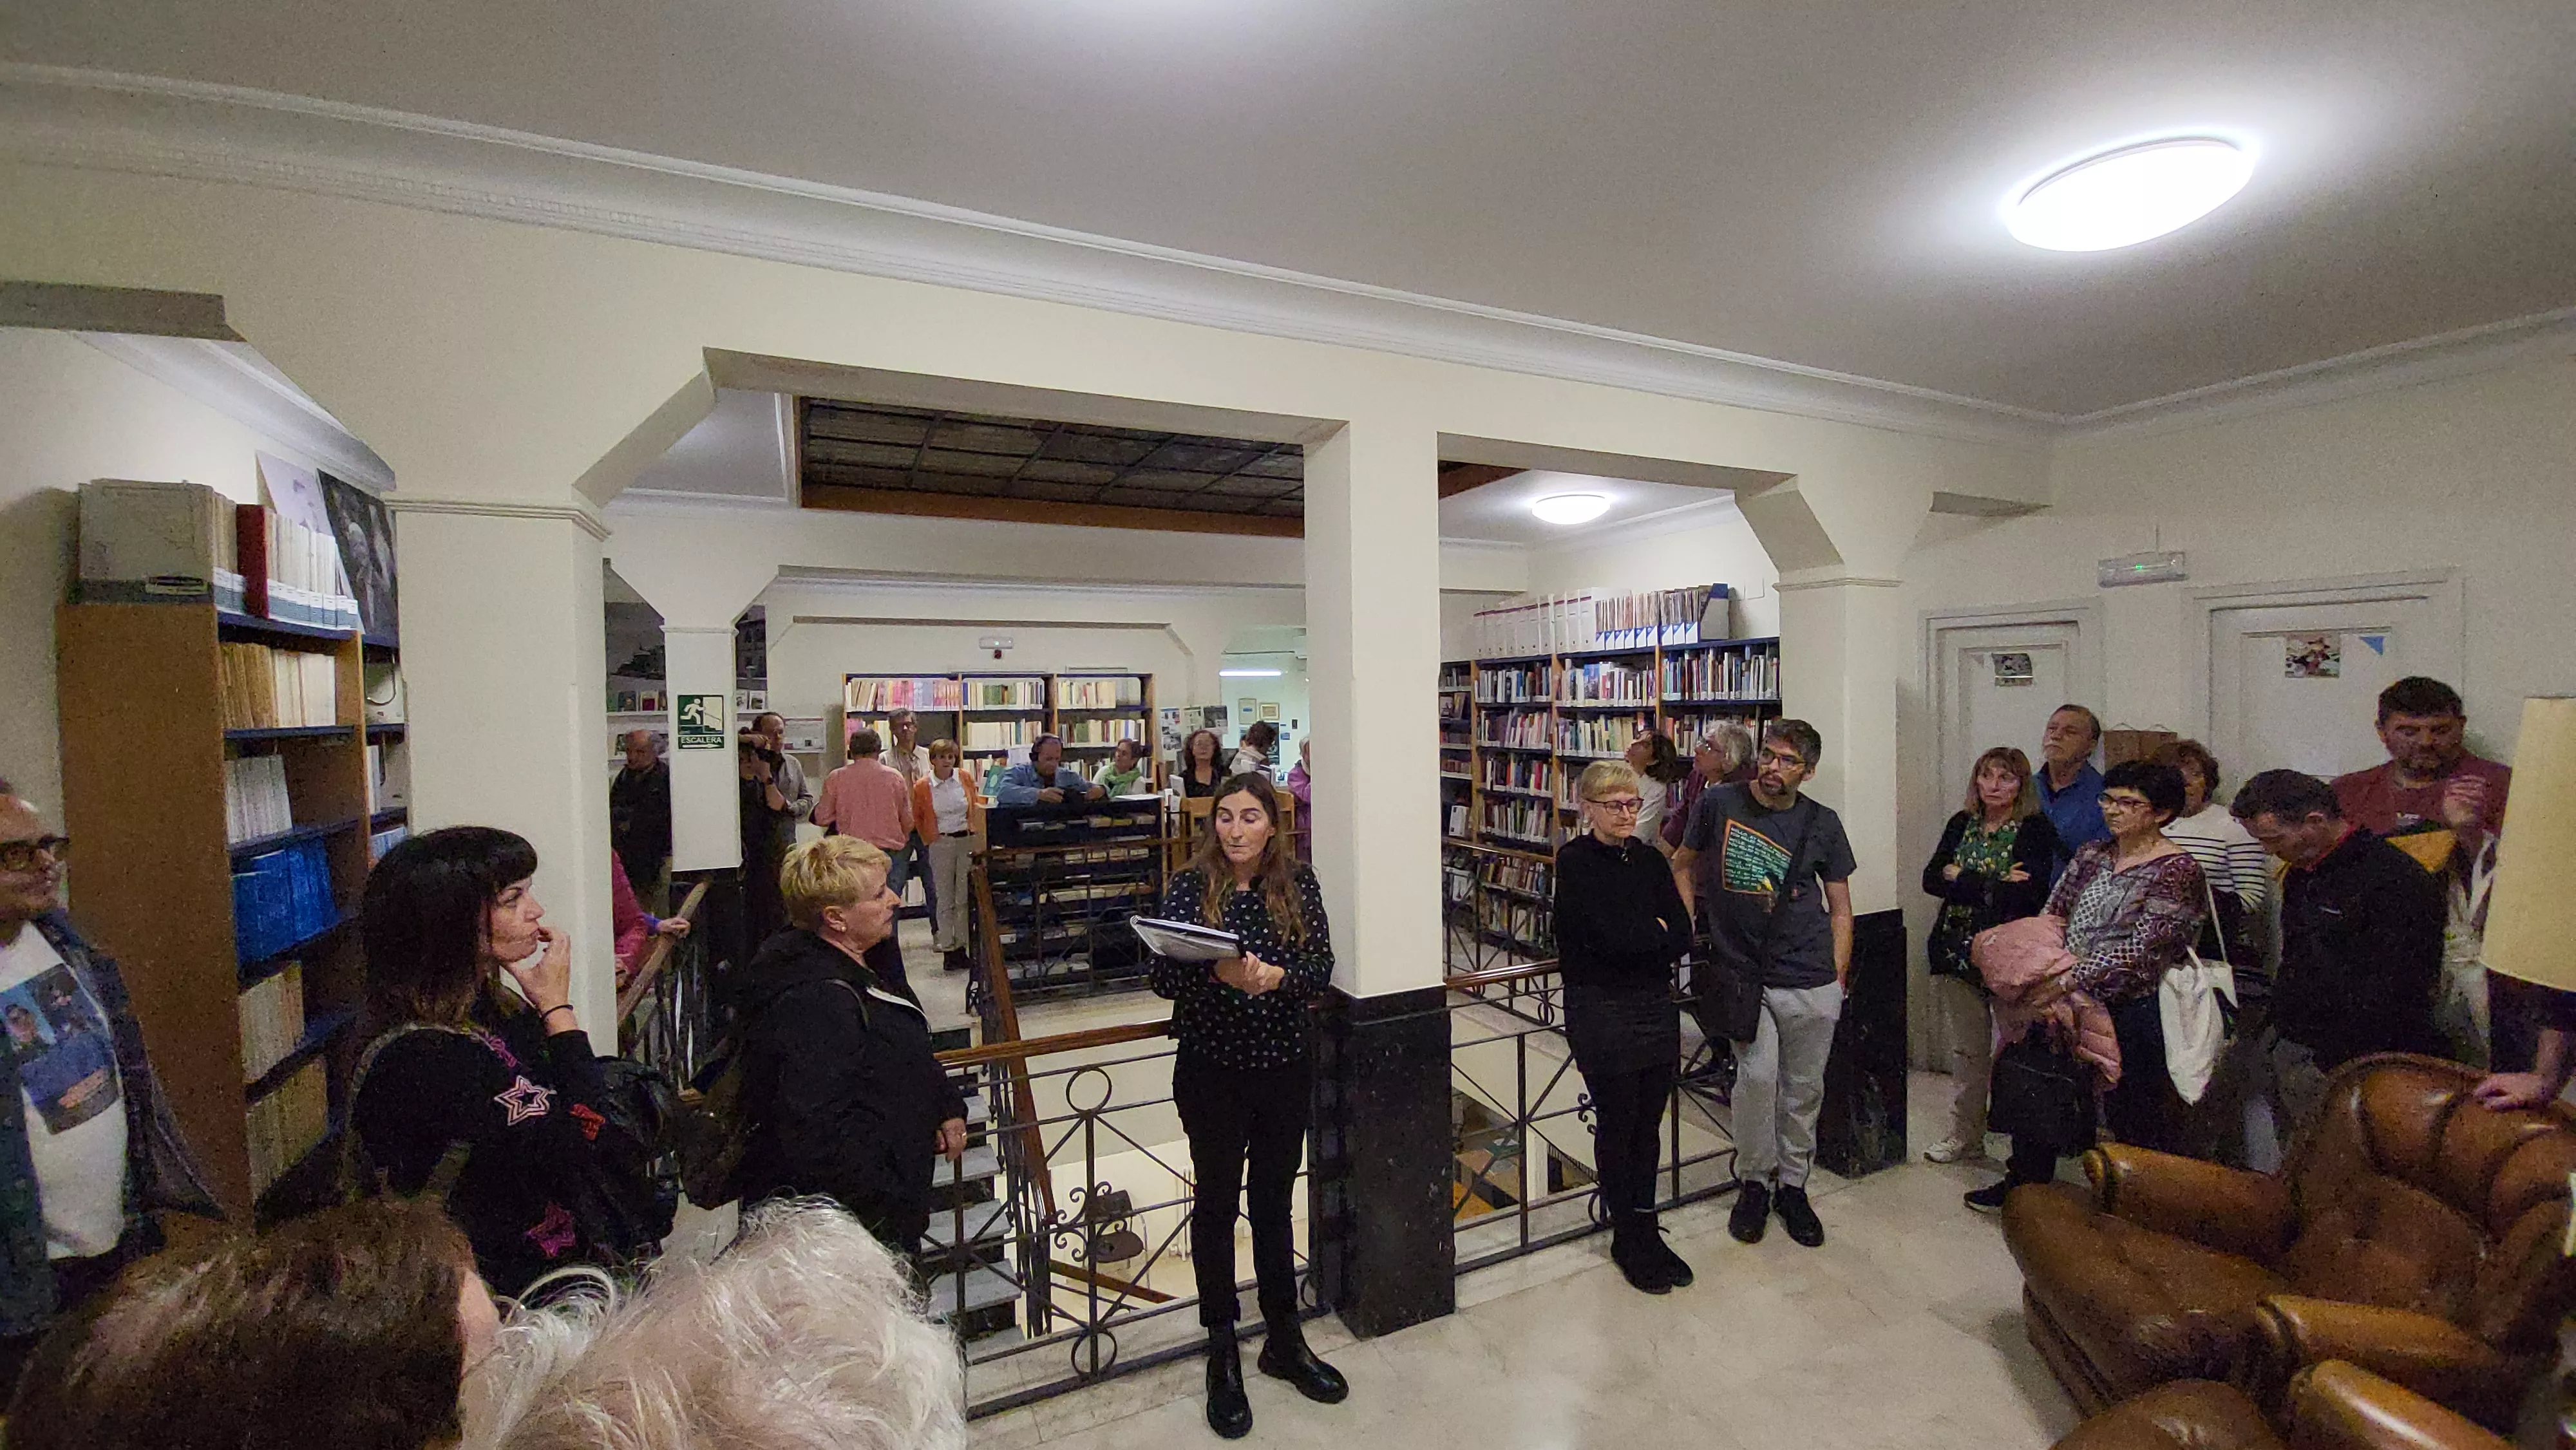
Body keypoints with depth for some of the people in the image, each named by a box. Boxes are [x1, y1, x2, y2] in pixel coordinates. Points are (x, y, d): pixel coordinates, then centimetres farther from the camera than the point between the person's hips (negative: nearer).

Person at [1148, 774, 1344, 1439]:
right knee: (1217, 1203, 12)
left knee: (1274, 1202, 17)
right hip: (1211, 1071, -2)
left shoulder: (1299, 884, -3)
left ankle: (1285, 1340, 37)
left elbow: (1321, 970, -6)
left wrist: (1276, 974, -26)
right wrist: (1217, 973, -30)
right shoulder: (1189, 885, -8)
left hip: (1284, 1067, 2)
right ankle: (1222, 1356, 31)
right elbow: (1162, 977, -12)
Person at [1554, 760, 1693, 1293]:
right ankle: (1626, 1240, 25)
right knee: (1618, 1125, 8)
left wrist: (1634, 940, -13)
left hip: (1656, 1007, 5)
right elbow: (1610, 937, -20)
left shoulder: (1650, 860, 6)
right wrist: (1657, 932, -5)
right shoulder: (1575, 862, -11)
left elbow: (1682, 938, -1)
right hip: (1601, 1012, -5)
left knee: (1649, 1126, 14)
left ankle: (1647, 1233, 30)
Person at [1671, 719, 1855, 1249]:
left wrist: (1838, 977, 4)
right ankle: (1755, 1181, 13)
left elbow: (1840, 906, 9)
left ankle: (1792, 1185, 30)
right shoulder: (1719, 804, -2)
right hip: (1742, 974, -1)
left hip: (1811, 983, 2)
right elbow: (1683, 866, 11)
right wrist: (1691, 928, 3)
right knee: (1757, 1076, -10)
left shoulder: (1822, 824, 2)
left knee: (1804, 1087, 10)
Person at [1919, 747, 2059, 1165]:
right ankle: (1966, 1137, 27)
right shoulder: (1960, 825, 9)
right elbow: (1931, 879, -1)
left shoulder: (2037, 830, -6)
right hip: (1957, 953, 5)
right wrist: (1994, 885, -13)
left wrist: (1960, 879, -10)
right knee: (1965, 1050, 14)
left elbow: (2026, 895, -18)